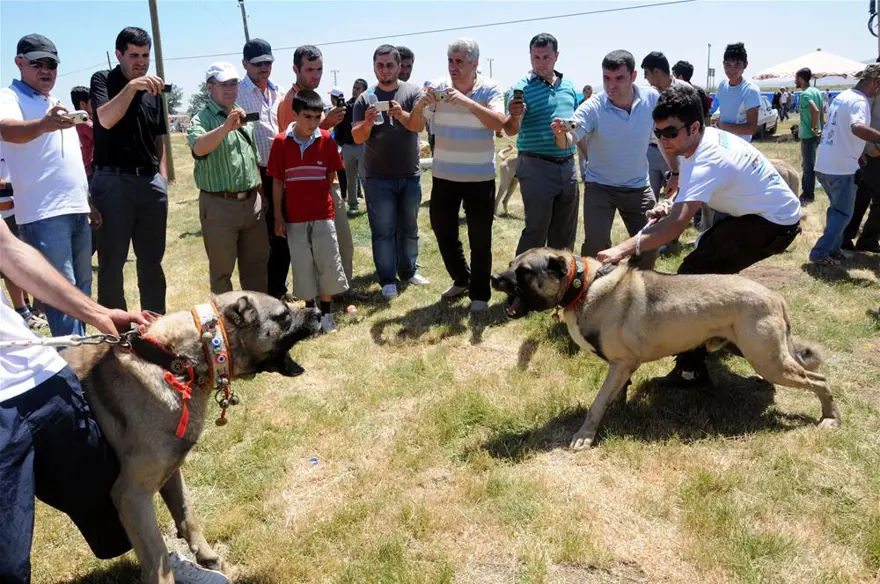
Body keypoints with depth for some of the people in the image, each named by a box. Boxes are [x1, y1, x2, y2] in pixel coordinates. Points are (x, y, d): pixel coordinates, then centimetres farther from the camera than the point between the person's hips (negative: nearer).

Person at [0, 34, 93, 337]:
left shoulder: (57, 104, 21)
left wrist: (89, 201, 23)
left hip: (77, 209, 8)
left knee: (82, 286, 12)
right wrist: (43, 125, -47)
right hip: (43, 212, -8)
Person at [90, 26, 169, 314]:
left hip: (151, 182, 5)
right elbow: (106, 119, -19)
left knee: (152, 260, 10)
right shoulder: (103, 80, 0)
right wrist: (132, 86, -29)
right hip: (113, 181, -4)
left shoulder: (153, 89, 14)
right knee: (112, 261, 0)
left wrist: (162, 175, 10)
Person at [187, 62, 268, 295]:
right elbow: (198, 148, -29)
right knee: (222, 268, 5)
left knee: (256, 263, 14)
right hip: (219, 205, -6)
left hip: (251, 202, 6)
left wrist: (260, 195, 16)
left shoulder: (244, 116, 13)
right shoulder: (202, 118, -7)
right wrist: (226, 127, -41)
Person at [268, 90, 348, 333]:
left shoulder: (327, 140, -3)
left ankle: (326, 313, 17)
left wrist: (317, 195, 3)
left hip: (323, 214, 1)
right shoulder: (281, 142, -6)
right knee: (303, 266, 8)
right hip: (294, 217, -1)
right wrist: (278, 217, -3)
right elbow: (277, 182, -2)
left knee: (328, 263, 3)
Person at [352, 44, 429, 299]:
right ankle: (388, 280, 7)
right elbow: (357, 138, -6)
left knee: (409, 228, 13)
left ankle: (409, 270, 27)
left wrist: (401, 114, -33)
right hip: (378, 179, -1)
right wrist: (367, 122, -27)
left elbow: (419, 125, -14)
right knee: (383, 230, 1)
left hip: (410, 175, 1)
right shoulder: (365, 98, -1)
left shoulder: (412, 92, 0)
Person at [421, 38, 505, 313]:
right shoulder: (439, 87, -2)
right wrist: (420, 105, -24)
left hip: (480, 177, -3)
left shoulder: (490, 89, -9)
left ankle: (480, 293, 18)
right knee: (442, 229, 13)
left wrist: (467, 101, -35)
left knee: (479, 238, 3)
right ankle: (461, 280, 34)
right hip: (444, 175, 4)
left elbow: (499, 123, -26)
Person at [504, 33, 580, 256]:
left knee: (565, 232, 13)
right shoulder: (521, 87, -7)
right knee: (536, 231, -5)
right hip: (536, 167, -6)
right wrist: (515, 116, -38)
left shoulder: (569, 85, 10)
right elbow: (510, 131, -17)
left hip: (568, 166, 6)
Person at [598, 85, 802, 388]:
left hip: (775, 224, -10)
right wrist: (671, 205, -8)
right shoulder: (706, 138, -2)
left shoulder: (708, 161, -31)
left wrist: (625, 249, -53)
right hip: (764, 212, 10)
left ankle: (692, 370, -14)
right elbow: (691, 191, 13)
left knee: (694, 274, -19)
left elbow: (677, 225, -43)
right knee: (706, 253, 28)